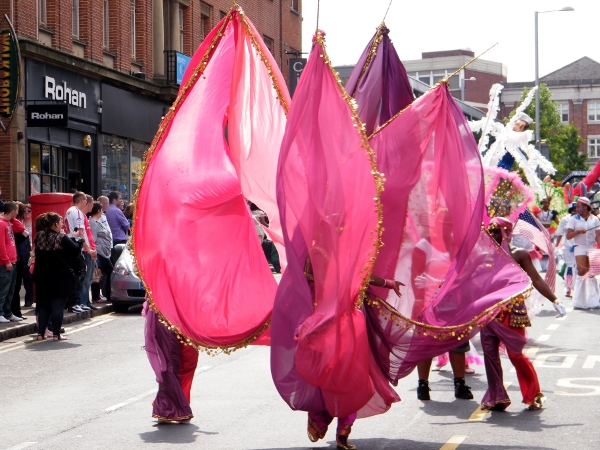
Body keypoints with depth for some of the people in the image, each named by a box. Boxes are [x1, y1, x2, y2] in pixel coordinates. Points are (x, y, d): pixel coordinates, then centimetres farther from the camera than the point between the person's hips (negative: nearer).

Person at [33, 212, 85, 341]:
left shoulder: (39, 237, 2)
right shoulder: (62, 238, -15)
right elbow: (76, 250, -12)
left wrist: (72, 237, 14)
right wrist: (80, 238, 7)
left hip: (43, 278, 5)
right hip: (60, 279, -5)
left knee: (43, 306, 11)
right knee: (58, 306, 1)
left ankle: (40, 333, 9)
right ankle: (56, 334, 0)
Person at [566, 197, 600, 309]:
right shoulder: (574, 219, 2)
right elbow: (568, 236, -4)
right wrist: (578, 231, -20)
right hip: (580, 247, -1)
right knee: (582, 271, -13)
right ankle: (579, 301, -6)